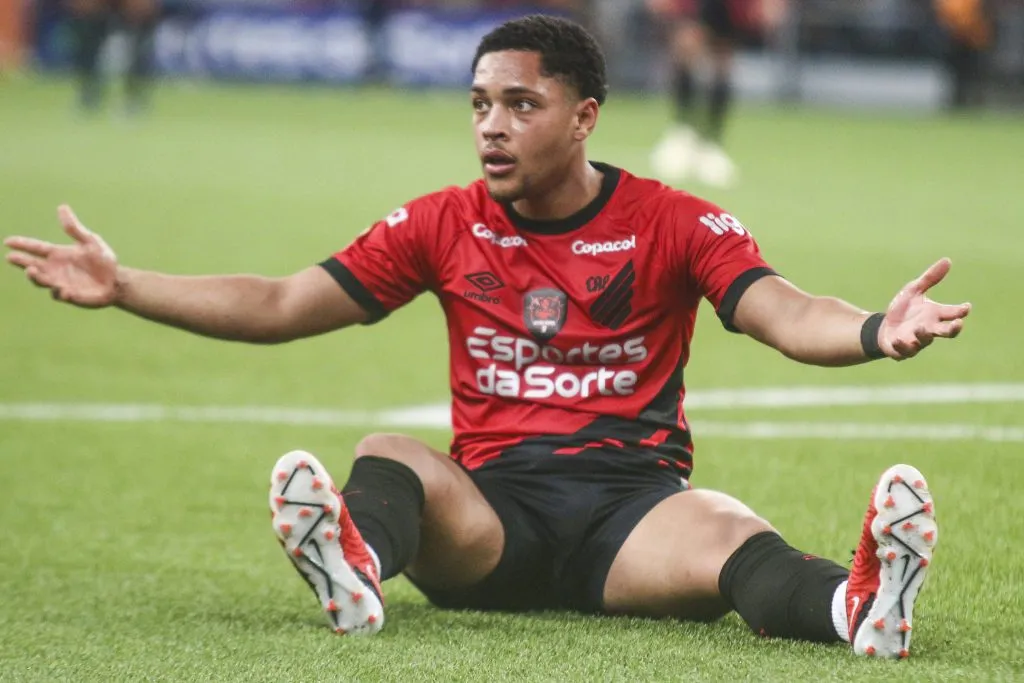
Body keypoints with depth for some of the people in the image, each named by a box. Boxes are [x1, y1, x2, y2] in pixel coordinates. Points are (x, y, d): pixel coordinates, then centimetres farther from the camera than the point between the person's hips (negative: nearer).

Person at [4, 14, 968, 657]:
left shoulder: (672, 223, 5)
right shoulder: (443, 224, 12)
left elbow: (784, 316, -9)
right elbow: (281, 309, 13)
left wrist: (877, 332, -32)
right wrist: (122, 288, 4)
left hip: (633, 504, -2)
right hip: (490, 513, 2)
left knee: (724, 534, -35)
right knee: (387, 456, -30)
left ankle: (856, 602, -67)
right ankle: (356, 569, -65)